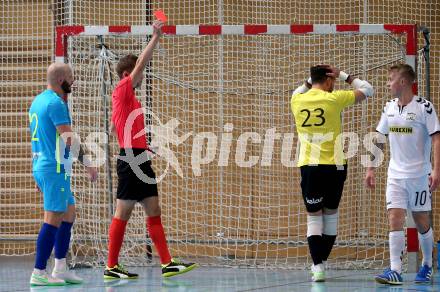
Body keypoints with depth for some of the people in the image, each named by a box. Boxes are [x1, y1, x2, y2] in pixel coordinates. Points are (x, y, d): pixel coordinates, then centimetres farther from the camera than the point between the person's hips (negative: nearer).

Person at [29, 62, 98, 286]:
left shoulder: (38, 101, 16)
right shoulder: (56, 103, -14)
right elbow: (69, 139, -18)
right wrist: (87, 164, -12)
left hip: (40, 166, 10)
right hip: (55, 169, -10)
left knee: (69, 213, 15)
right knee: (53, 219, -8)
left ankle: (60, 269, 14)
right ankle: (39, 273, -9)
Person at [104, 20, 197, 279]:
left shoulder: (128, 96, 19)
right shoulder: (123, 90, -6)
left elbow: (116, 127, 26)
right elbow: (141, 62, -15)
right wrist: (156, 36, -13)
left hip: (140, 160, 10)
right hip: (131, 160, -10)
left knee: (154, 212, 5)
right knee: (123, 213, -6)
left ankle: (167, 263, 3)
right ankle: (112, 267, -2)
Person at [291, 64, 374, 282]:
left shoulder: (297, 101, 4)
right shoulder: (334, 99, -5)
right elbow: (367, 90, 9)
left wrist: (310, 81, 24)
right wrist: (344, 76, 12)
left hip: (308, 166, 1)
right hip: (333, 166, -1)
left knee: (314, 216, 3)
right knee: (331, 214, 14)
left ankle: (317, 266, -9)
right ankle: (321, 261, 18)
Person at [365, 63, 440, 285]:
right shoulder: (389, 108, 8)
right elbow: (379, 140, 16)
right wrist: (370, 168, 12)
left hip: (419, 174, -4)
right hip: (395, 174, 4)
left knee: (421, 222, 6)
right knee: (395, 219, -9)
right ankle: (395, 271, -14)